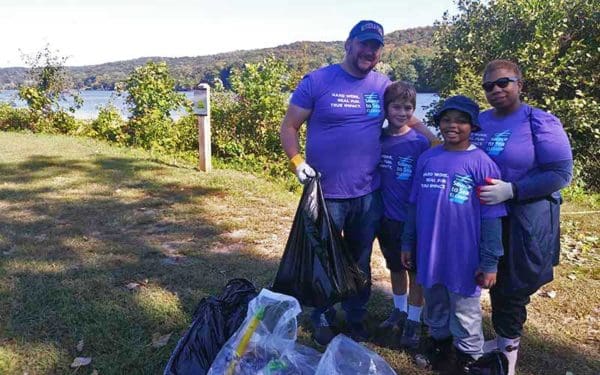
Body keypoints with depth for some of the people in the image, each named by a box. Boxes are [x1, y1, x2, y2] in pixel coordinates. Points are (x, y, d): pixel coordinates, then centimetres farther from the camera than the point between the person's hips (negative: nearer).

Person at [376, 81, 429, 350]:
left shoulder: (419, 142, -10)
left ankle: (414, 321, 24)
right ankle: (399, 310, 38)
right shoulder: (377, 139, -2)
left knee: (415, 270, 10)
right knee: (395, 266, 19)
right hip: (387, 217, 3)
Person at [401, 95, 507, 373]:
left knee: (464, 313, 12)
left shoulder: (481, 163, -10)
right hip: (429, 252, 4)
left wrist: (490, 262, -10)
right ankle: (440, 345, 43)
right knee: (435, 307, 21)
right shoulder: (426, 159, 2)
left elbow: (491, 217, -10)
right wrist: (407, 243, 10)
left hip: (464, 256, -4)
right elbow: (414, 205, 8)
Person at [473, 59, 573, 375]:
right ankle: (503, 338, 36)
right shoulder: (478, 121, 5)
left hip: (524, 221, -5)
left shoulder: (540, 122, -10)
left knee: (513, 286, 6)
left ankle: (508, 349, 25)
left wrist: (511, 190, -25)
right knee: (495, 281, 16)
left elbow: (561, 174, -16)